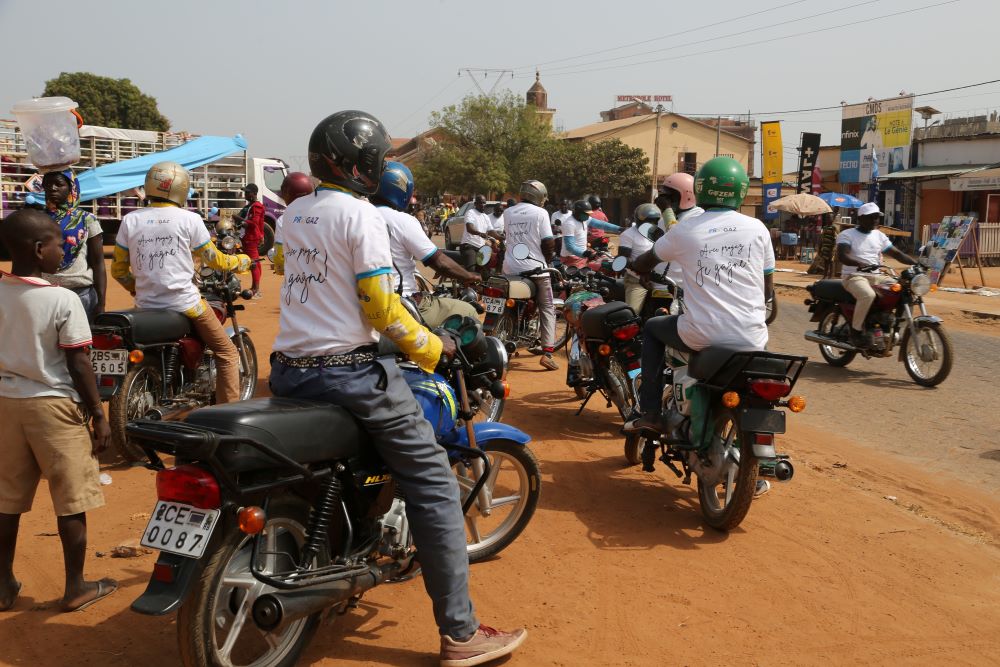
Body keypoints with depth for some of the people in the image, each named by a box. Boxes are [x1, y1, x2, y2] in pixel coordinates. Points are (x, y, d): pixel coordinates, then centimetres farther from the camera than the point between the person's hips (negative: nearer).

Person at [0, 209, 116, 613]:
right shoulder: (63, 300, -16)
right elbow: (79, 366, -14)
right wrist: (99, 416, -6)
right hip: (54, 406, -5)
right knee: (71, 502, 7)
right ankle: (76, 587, 16)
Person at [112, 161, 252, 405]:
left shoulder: (130, 221, 5)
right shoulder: (189, 219, -5)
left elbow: (118, 270, 7)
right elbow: (213, 259, 4)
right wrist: (241, 261, 23)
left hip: (146, 306, 4)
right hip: (185, 304, -4)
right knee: (226, 352, 10)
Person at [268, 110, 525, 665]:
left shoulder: (292, 215, 13)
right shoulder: (361, 214, -10)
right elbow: (381, 308, -14)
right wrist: (431, 347, -1)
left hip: (288, 370, 8)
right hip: (350, 372, -8)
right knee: (434, 484, -2)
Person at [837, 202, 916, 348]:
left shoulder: (879, 236, 17)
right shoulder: (846, 234, -3)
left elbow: (898, 254, 14)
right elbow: (842, 256, -20)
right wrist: (860, 264, -39)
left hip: (876, 276, 6)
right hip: (854, 275, -6)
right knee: (868, 295, -38)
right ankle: (856, 330, -21)